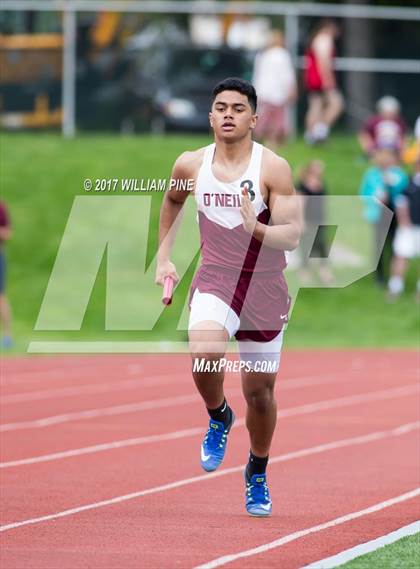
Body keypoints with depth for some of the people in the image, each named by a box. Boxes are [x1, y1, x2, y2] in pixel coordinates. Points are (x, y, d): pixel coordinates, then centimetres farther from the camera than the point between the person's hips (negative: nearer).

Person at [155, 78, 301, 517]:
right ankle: (218, 416, 3)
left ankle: (257, 474, 34)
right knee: (204, 356, -30)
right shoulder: (191, 165, 0)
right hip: (214, 283, 1)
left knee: (260, 393, 8)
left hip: (265, 289, -1)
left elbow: (292, 235, -16)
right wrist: (164, 258, 21)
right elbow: (172, 201, 22)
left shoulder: (273, 169, -11)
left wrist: (256, 229, -35)